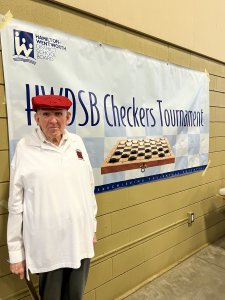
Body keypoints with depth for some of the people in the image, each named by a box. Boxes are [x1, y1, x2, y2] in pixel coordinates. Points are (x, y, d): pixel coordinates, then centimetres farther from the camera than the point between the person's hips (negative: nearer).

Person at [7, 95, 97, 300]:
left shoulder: (77, 142, 1)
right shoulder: (25, 148, -10)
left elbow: (89, 189, 7)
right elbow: (16, 204, -6)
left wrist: (92, 227, 12)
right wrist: (16, 252, -2)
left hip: (80, 240, 4)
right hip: (47, 246, -3)